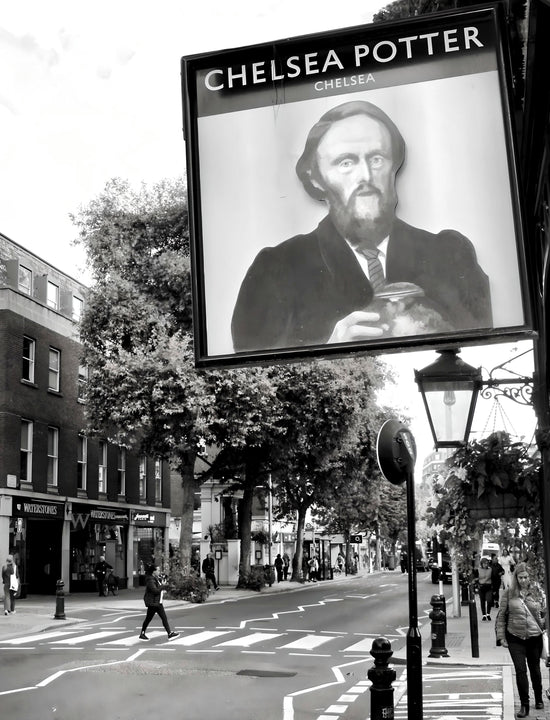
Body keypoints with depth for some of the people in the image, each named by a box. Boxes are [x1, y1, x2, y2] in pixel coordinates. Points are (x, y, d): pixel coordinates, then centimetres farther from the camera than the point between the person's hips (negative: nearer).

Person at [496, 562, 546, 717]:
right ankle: (524, 705, 5)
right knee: (520, 670, -5)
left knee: (535, 669, 15)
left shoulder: (537, 592, -1)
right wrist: (501, 637, -2)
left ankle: (539, 699, 36)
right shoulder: (508, 593, -4)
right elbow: (501, 616, 0)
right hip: (515, 638, -1)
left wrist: (545, 629, 4)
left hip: (535, 638, 1)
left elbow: (545, 613, 9)